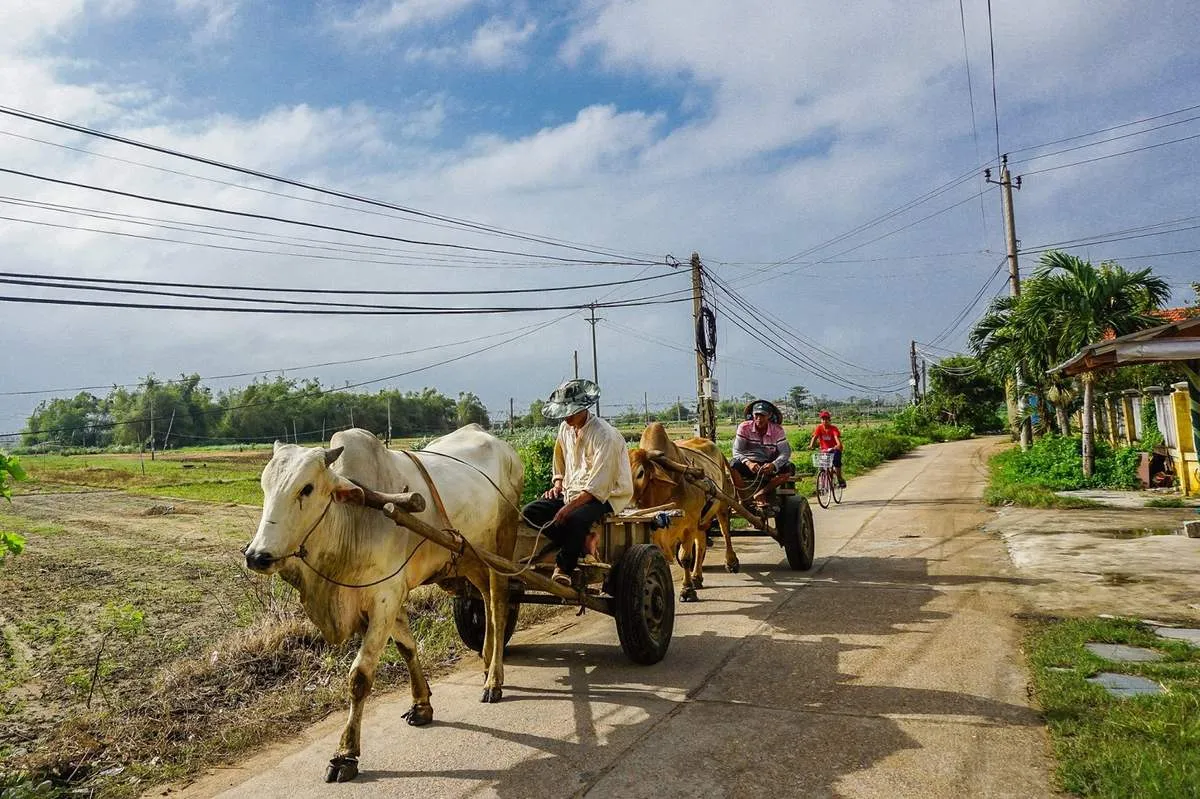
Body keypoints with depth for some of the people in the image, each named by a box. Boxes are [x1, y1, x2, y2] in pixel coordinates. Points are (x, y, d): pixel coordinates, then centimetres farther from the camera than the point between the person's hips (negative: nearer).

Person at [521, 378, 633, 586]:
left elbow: (597, 485, -22)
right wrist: (558, 485, 4)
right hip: (570, 492, 8)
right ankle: (583, 542, -14)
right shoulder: (565, 428, 7)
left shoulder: (605, 435, -17)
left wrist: (570, 506, -29)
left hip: (604, 496, -8)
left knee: (574, 518, -37)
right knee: (529, 513, -13)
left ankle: (563, 567, -13)